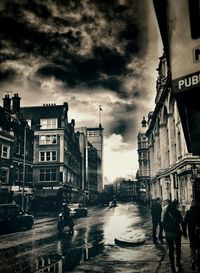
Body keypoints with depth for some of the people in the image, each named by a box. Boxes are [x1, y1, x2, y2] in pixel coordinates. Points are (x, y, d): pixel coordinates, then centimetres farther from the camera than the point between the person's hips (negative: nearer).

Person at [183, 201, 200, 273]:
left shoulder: (188, 212, -7)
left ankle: (192, 260, -2)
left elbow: (184, 223, -5)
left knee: (192, 247, 18)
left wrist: (184, 232, 5)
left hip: (191, 233, 0)